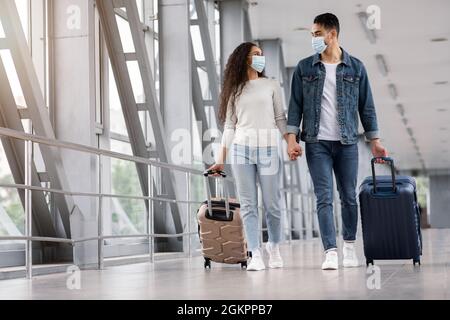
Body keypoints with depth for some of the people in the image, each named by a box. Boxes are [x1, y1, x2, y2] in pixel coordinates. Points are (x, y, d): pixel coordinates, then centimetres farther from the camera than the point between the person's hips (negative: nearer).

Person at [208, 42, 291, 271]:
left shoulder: (272, 86, 12)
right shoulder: (234, 90, 13)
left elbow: (280, 118, 11)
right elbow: (229, 126, 13)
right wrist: (221, 160, 8)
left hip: (268, 148, -1)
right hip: (241, 149, 1)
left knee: (272, 203, 0)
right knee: (248, 204, -4)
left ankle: (274, 248, 20)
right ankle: (255, 255, -3)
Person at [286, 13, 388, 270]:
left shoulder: (356, 68, 5)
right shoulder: (305, 68, 6)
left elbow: (366, 106, 8)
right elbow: (296, 105, 5)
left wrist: (375, 140, 5)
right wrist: (292, 138, -5)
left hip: (347, 143, 1)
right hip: (317, 143, 0)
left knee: (349, 197, 7)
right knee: (324, 198, -6)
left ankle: (350, 246, 25)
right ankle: (331, 252, -8)